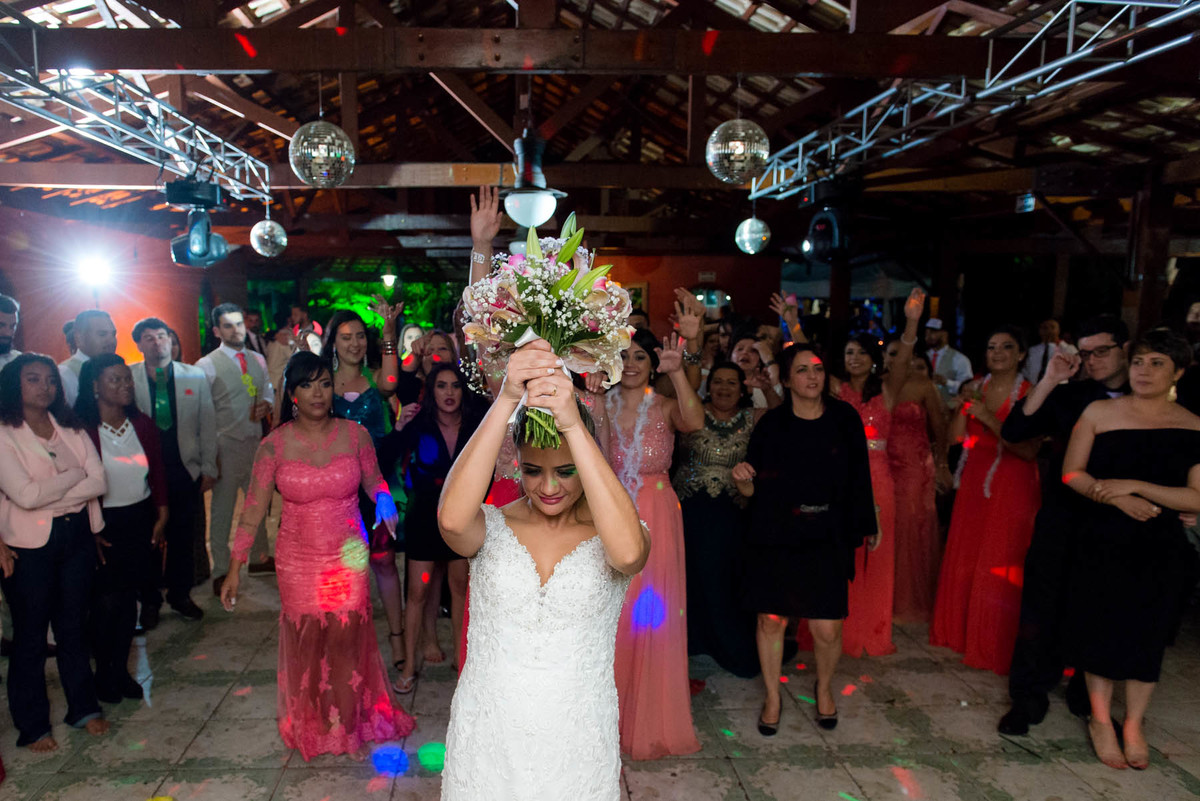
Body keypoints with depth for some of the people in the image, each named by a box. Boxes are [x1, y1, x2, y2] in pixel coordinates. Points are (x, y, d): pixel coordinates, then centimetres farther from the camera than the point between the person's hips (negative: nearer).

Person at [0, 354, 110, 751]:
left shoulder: (71, 430, 6)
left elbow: (99, 482, -5)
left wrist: (48, 495, -15)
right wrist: (76, 475, -9)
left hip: (77, 536, 4)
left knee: (73, 627, 16)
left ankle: (83, 707, 31)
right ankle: (32, 726, 24)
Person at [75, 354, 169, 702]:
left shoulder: (143, 425, 2)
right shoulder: (81, 429, -14)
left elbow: (158, 474, 9)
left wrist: (161, 519, 7)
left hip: (140, 521, 4)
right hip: (102, 525, -4)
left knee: (129, 599, 12)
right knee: (106, 602, 1)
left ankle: (121, 670, 27)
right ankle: (103, 673, 21)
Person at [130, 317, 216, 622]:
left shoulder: (195, 376, 4)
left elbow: (208, 425, 6)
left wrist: (208, 468, 4)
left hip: (186, 471, 1)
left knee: (184, 537, 9)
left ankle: (180, 595, 27)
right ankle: (149, 601, 25)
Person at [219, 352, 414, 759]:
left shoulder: (354, 434, -6)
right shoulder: (274, 444, -7)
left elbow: (373, 480, 7)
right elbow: (254, 507, -4)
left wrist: (385, 501, -16)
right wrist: (235, 567, -4)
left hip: (348, 557, 0)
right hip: (298, 559, 0)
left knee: (349, 638, 5)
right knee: (305, 640, 10)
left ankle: (352, 724, 30)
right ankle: (310, 726, 36)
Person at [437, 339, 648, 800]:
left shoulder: (605, 534, -8)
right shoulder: (492, 527, -6)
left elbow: (628, 551, -33)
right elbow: (452, 520, -30)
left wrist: (573, 424, -39)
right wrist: (506, 400, -37)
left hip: (579, 747, 0)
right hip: (486, 742, 1)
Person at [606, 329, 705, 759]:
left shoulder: (665, 407, -2)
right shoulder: (600, 406, 3)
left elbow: (695, 421, -24)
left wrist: (677, 372, -35)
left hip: (655, 523, -1)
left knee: (651, 615, 3)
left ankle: (652, 720, 23)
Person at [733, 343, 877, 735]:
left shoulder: (844, 419, 1)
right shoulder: (772, 424, -1)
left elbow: (857, 478, 6)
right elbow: (752, 489, 1)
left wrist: (862, 526, 2)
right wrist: (742, 477, -21)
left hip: (825, 540, 0)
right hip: (775, 537, 0)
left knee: (827, 630, -1)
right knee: (771, 620, 6)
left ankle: (824, 688, 32)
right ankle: (772, 697, 30)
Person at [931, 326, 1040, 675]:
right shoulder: (975, 388, 5)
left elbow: (1029, 450, -17)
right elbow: (956, 435, 0)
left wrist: (990, 420, -23)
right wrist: (964, 405, -13)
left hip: (1012, 486, -5)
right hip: (974, 482, 5)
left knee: (999, 565, 1)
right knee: (964, 558, 13)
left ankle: (995, 644, 18)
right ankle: (961, 631, 32)